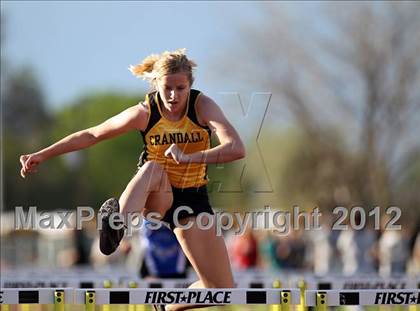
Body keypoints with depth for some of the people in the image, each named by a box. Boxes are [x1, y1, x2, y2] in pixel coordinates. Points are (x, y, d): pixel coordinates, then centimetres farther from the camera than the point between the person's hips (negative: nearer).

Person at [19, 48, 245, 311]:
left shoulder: (202, 106, -15)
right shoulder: (144, 113, -13)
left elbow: (237, 149, -29)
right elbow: (92, 135, -1)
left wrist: (189, 157, -42)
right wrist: (43, 155, -3)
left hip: (193, 198, 2)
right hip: (156, 196, -1)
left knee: (220, 289, -5)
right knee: (152, 168, -40)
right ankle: (117, 223, -65)